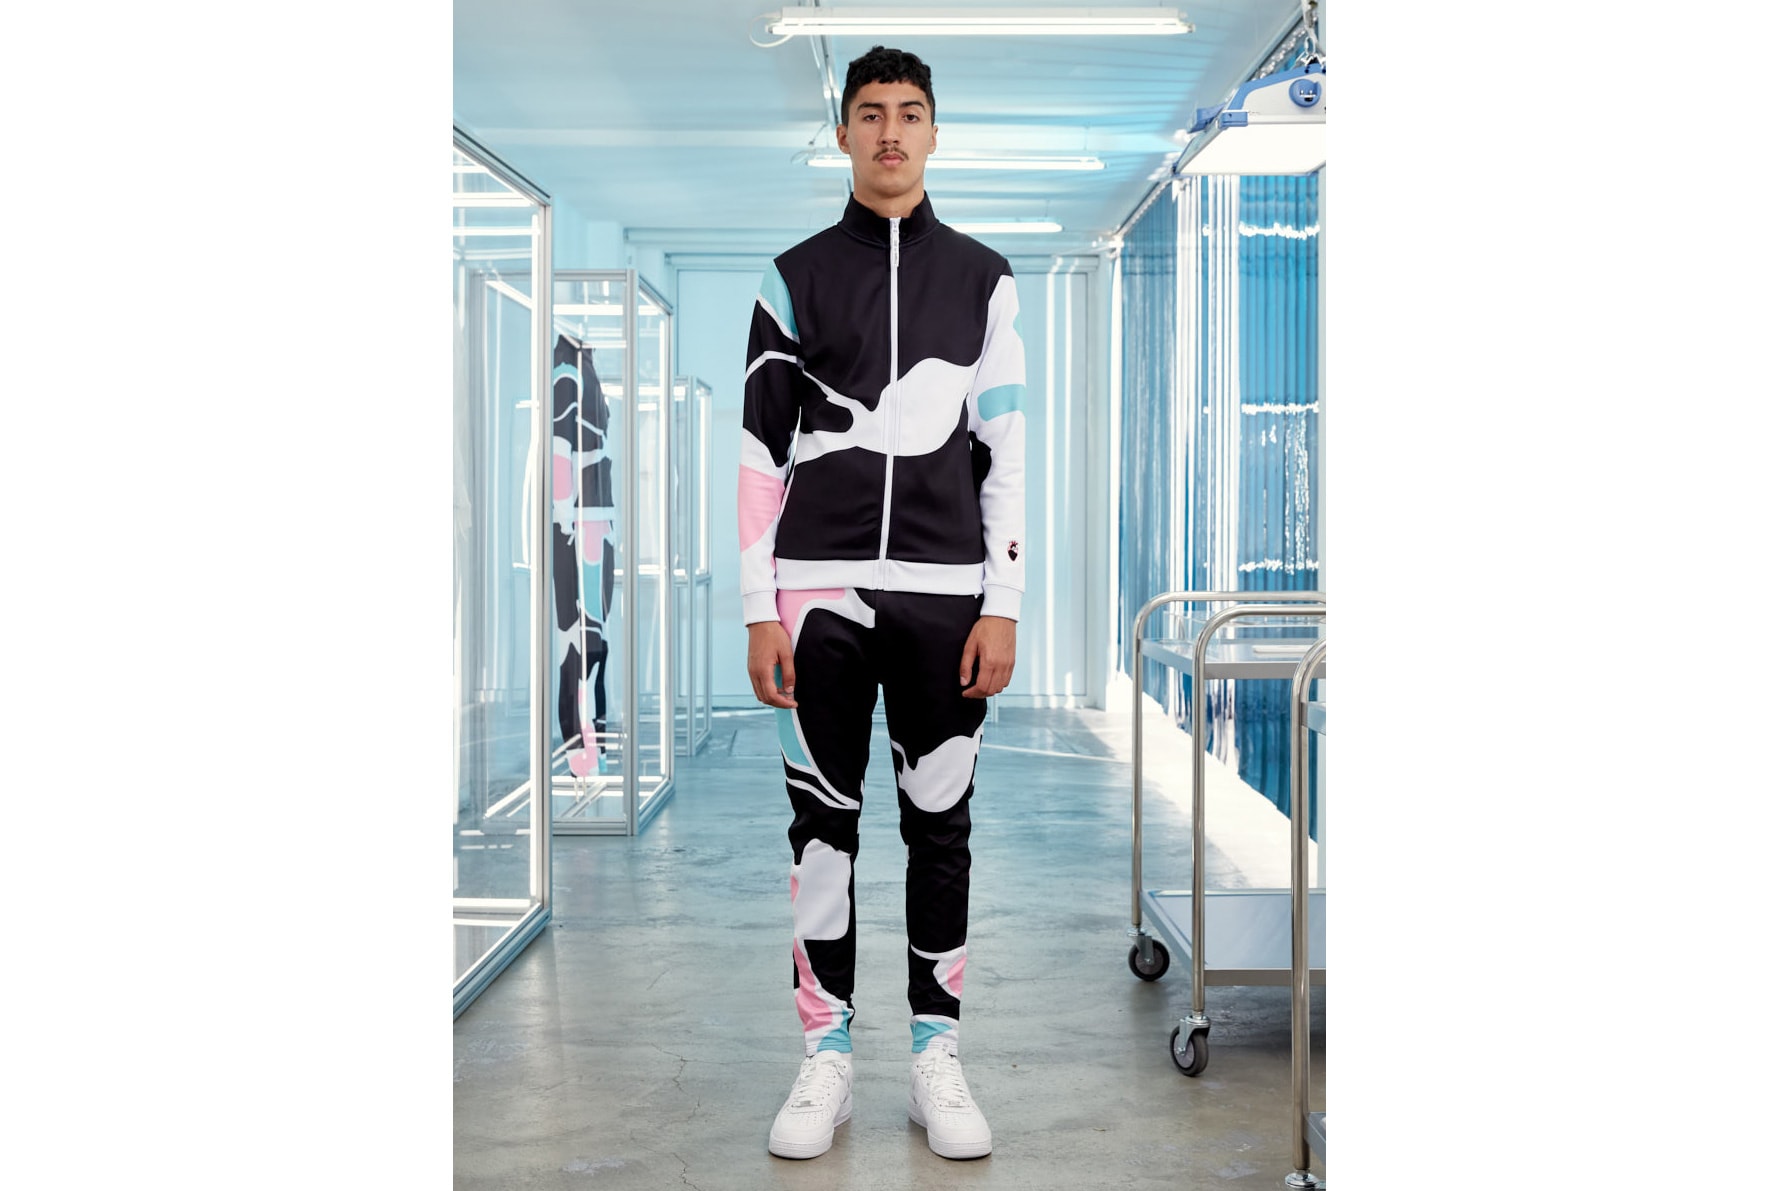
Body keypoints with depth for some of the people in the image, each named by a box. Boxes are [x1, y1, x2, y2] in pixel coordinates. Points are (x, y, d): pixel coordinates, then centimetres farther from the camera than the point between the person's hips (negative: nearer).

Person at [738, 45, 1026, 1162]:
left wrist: (1004, 607, -2)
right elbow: (762, 450, 4)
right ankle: (827, 1059, 14)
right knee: (824, 826, 4)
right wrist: (761, 612, -2)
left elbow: (1006, 451, 5)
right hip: (820, 593, 0)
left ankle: (939, 1057, 16)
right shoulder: (795, 276, 8)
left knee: (941, 827, 6)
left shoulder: (984, 279, 9)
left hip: (947, 597, 0)